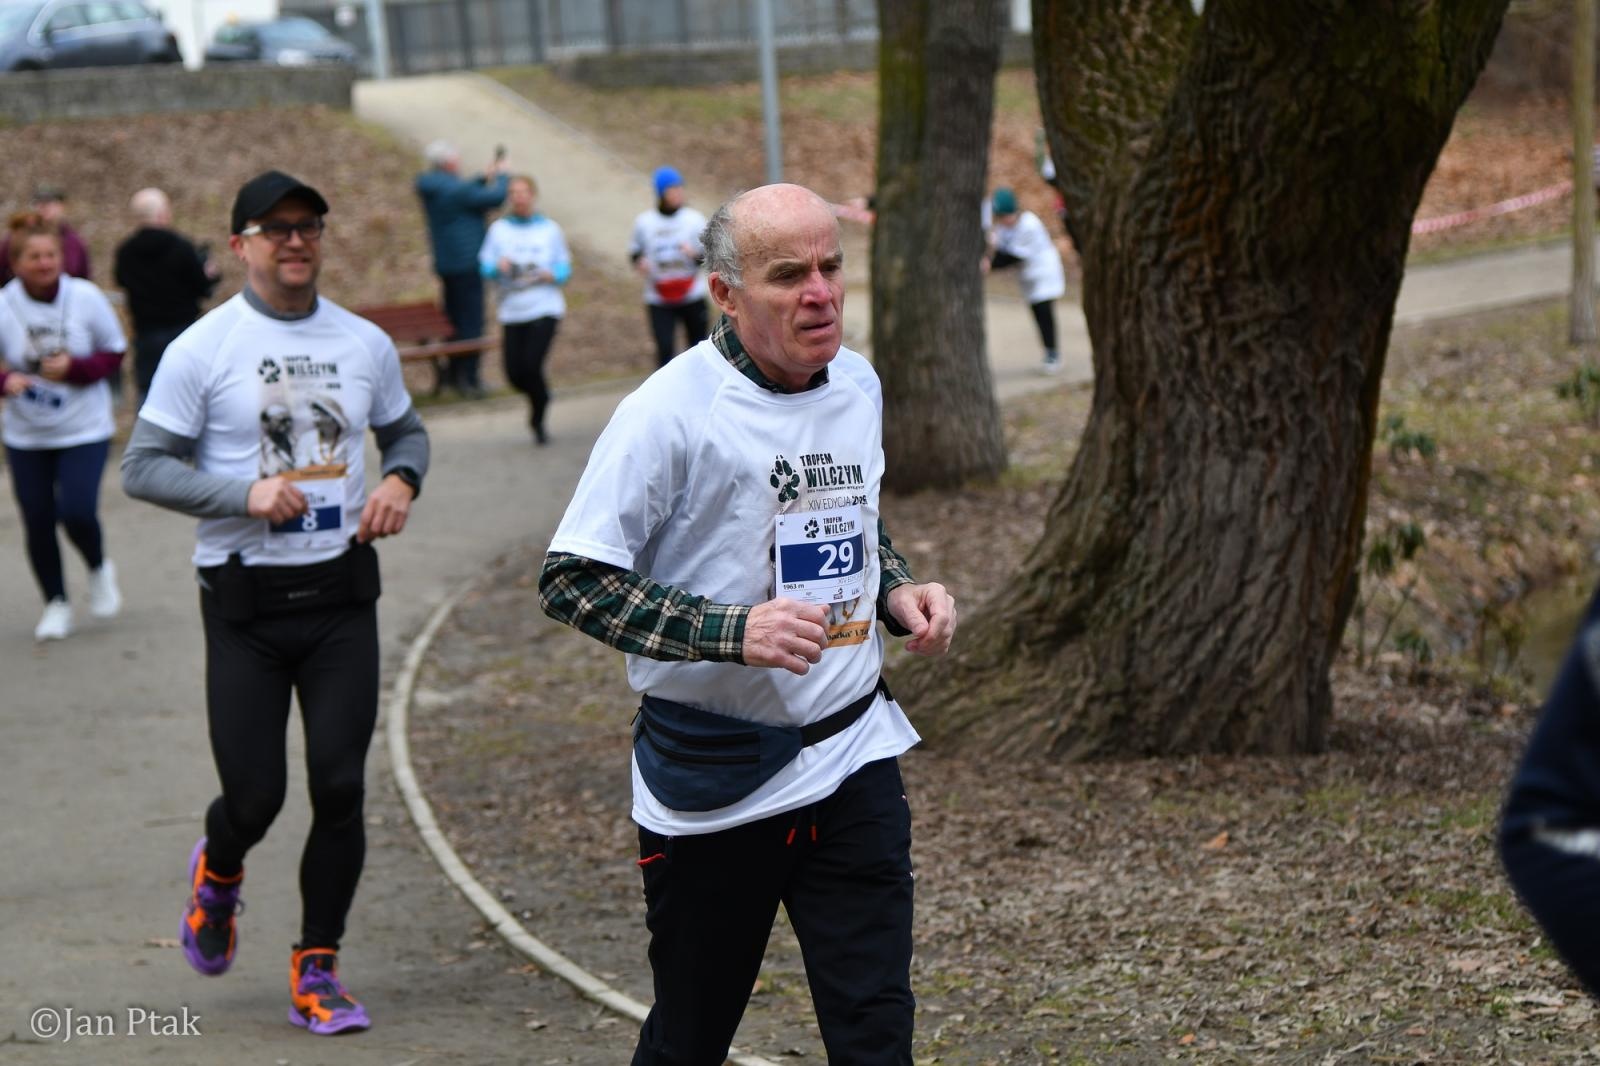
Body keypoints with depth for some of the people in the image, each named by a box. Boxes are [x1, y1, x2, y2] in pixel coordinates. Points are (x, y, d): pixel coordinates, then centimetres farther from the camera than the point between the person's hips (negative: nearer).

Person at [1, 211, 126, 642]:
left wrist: (75, 368, -19)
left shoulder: (86, 297, -12)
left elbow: (115, 352, -1)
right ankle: (55, 604, 26)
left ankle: (99, 569, 18)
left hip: (83, 430, -2)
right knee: (38, 522, 6)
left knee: (77, 512, -15)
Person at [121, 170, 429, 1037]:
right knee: (256, 795, -1)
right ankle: (217, 873, 37)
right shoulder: (201, 350, -5)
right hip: (246, 601, -3)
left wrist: (401, 481, 0)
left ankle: (316, 970, 12)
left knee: (339, 786, -3)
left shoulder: (365, 344, 7)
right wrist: (246, 492, -20)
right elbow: (143, 468, -6)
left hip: (342, 592, 3)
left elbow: (405, 429, 23)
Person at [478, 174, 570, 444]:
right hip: (512, 311, 2)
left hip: (544, 308, -2)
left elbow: (565, 268, 8)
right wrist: (498, 267, -17)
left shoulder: (549, 229, 5)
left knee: (532, 365, -17)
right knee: (515, 374, -2)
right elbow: (486, 267, 5)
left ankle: (538, 420, 4)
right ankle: (541, 398, 32)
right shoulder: (499, 229, 6)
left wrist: (553, 275, -13)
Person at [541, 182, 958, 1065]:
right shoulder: (672, 411, -16)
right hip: (713, 780, -4)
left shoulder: (857, 385, 4)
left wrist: (898, 591, 1)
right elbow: (570, 579, -17)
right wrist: (732, 631, -28)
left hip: (852, 757, 4)